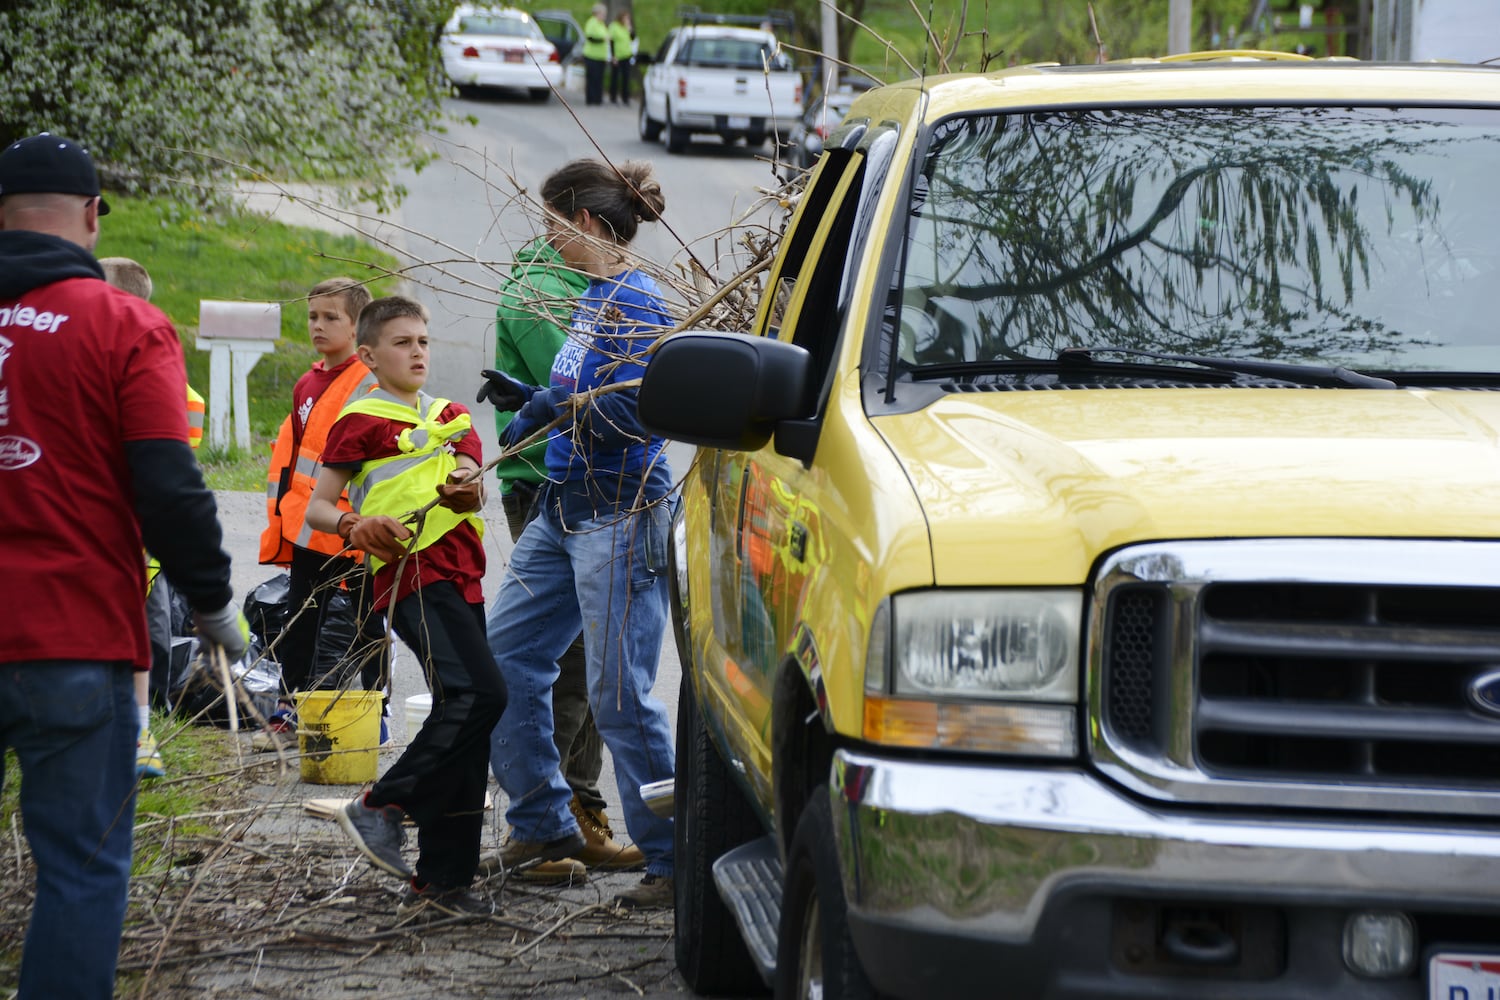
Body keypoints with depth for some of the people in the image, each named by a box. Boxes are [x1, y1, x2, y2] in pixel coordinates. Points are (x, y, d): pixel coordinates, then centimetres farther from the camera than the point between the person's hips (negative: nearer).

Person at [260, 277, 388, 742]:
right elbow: (286, 454, 20)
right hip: (308, 531, 7)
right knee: (299, 622, 11)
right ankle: (291, 712, 20)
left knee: (367, 623, 5)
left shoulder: (370, 385, -10)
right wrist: (279, 514, 16)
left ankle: (375, 715, 13)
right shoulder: (307, 385, 13)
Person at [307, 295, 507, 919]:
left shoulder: (450, 417, 23)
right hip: (411, 572, -7)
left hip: (460, 575, 8)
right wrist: (356, 526, -20)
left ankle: (441, 878, 8)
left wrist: (466, 491, -12)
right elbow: (318, 507, 1)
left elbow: (472, 489, 12)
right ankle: (381, 807, -14)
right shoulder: (362, 420, 3)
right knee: (478, 694, -24)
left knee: (463, 712, 5)